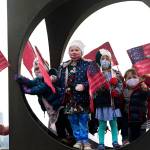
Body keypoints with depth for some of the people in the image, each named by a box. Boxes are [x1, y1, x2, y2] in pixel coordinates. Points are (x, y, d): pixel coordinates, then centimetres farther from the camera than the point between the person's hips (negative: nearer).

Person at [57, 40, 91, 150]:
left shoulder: (87, 65, -4)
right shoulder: (64, 66, 11)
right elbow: (60, 81, 14)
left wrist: (84, 85, -24)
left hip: (81, 98, -4)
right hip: (69, 98, 5)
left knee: (83, 120, 1)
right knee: (73, 120, 10)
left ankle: (85, 141, 12)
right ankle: (78, 140, 21)